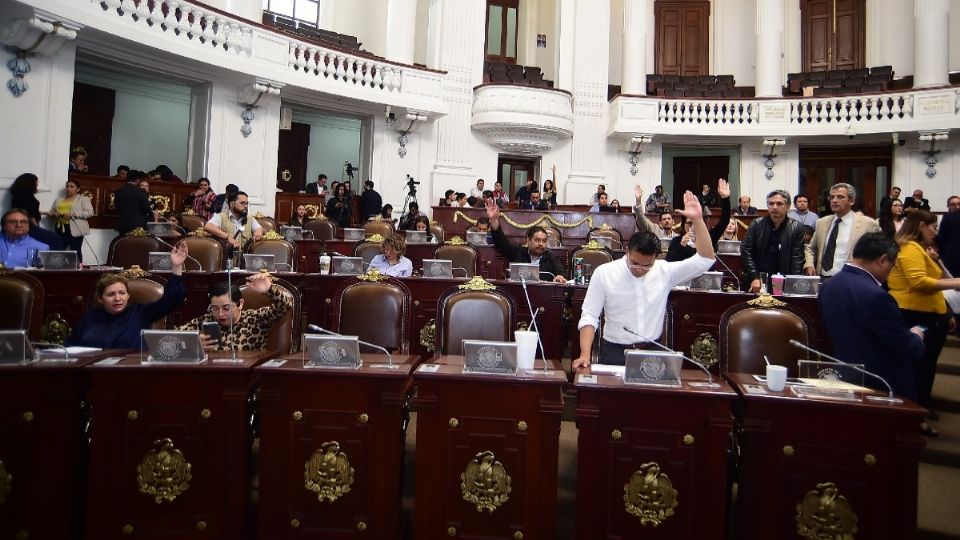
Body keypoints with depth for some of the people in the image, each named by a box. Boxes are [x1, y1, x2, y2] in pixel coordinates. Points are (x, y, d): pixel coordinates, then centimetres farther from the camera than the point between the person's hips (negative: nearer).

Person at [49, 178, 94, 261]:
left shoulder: (83, 199, 5)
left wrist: (72, 214, -15)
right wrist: (53, 215, -1)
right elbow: (50, 212, 24)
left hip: (75, 229, -5)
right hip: (60, 229, 5)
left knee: (76, 252, -6)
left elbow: (90, 212, -8)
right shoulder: (59, 200, 23)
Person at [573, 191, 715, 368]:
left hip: (653, 352, 3)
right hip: (615, 352, -2)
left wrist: (697, 220, -11)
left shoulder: (664, 271, 1)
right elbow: (589, 316, -4)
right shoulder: (604, 273, -5)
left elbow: (705, 260, -1)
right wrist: (585, 354, -17)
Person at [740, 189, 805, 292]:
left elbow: (797, 259, -3)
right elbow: (746, 251, -2)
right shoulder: (757, 224, 2)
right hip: (756, 282, 1)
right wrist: (754, 278, -9)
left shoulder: (796, 228, 0)